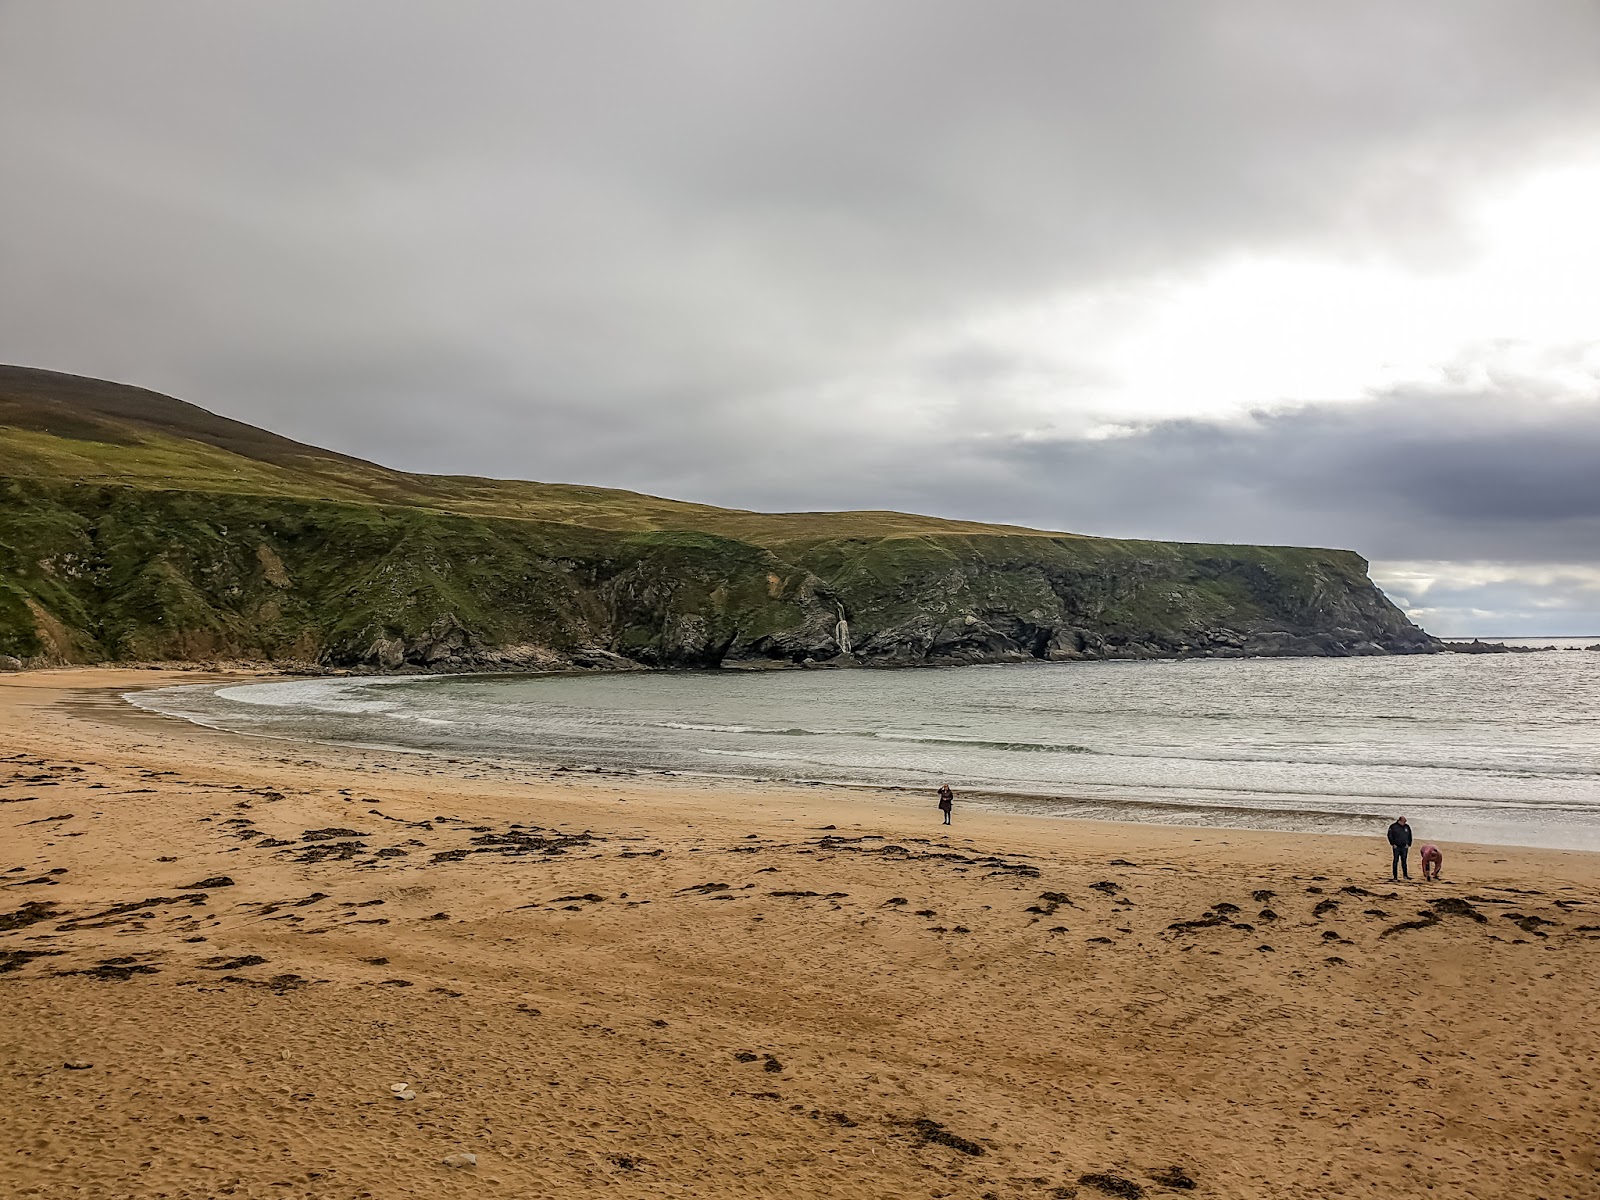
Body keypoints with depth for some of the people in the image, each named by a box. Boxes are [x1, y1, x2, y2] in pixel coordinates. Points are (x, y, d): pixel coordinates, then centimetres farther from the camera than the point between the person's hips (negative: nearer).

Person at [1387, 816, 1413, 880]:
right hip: (1396, 847, -3)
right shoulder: (1393, 827, -4)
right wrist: (1393, 844, -7)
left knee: (1404, 861, 6)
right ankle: (1395, 876, -1)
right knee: (1396, 861, -3)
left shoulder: (1407, 827, 9)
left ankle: (1405, 875, 13)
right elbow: (1390, 836, -2)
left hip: (1404, 847, 3)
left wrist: (1408, 844, 8)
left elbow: (1410, 836, 17)